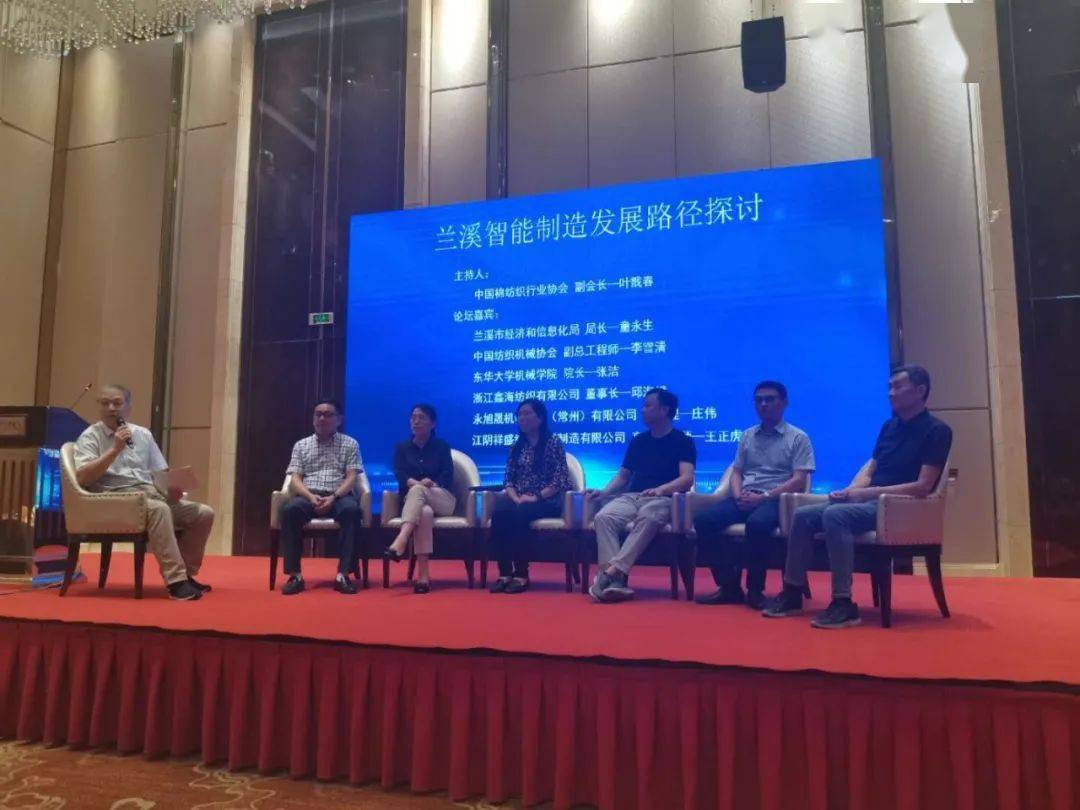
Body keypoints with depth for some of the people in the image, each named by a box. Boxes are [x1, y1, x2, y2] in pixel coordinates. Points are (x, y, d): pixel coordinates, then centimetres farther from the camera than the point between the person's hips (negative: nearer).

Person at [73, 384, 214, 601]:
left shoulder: (143, 434, 18)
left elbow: (162, 474, 18)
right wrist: (115, 449, -14)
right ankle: (176, 581, -37)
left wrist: (172, 488, -5)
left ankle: (185, 574, 3)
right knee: (159, 509, -37)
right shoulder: (90, 436, 4)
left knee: (204, 513, -9)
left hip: (152, 494, 6)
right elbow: (81, 478, -11)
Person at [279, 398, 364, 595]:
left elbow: (351, 477, 2)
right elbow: (295, 479, 7)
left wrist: (333, 497, -16)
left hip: (339, 496, -1)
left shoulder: (350, 444, 12)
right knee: (290, 509, -33)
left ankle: (343, 574, -33)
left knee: (351, 509, -36)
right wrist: (311, 496, -14)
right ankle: (295, 575, -27)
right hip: (308, 496, 1)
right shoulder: (301, 445, 17)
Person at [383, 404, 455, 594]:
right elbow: (399, 474, -2)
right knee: (424, 513, -38)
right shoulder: (402, 447, 16)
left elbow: (447, 476, 1)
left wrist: (431, 485, -21)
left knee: (417, 491, -36)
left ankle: (400, 542, -56)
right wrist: (417, 483, -23)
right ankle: (423, 576, -48)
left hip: (442, 499, 0)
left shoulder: (442, 446, 14)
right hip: (413, 500, 0)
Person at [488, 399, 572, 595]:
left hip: (546, 501, -4)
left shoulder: (554, 442, 1)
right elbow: (508, 479, 11)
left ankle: (521, 575, -29)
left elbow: (560, 480, -7)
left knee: (519, 514, -36)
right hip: (518, 499, 4)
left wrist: (536, 497, -17)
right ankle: (505, 573, -30)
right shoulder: (517, 446, 17)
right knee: (498, 513, -30)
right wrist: (516, 498, -10)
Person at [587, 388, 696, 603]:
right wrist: (605, 491, 4)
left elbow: (687, 479, -8)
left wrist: (661, 489, -26)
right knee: (603, 517, -27)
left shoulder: (682, 441, 6)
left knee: (647, 518, -40)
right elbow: (623, 475, 23)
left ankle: (612, 571, -45)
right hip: (632, 496, 5)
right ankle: (616, 581, -39)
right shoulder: (638, 441, 23)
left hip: (662, 499, -5)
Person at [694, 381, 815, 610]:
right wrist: (738, 495, -4)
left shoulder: (798, 438, 6)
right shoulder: (747, 435, 21)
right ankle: (729, 586, -13)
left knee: (756, 523, -39)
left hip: (776, 500, -5)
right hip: (745, 499, 5)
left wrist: (763, 496, -15)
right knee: (704, 520, -22)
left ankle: (755, 589, -20)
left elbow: (799, 480, -4)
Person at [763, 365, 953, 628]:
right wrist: (850, 491, -6)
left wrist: (865, 492, -19)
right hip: (870, 501, 8)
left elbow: (922, 487, -16)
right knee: (803, 515, -7)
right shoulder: (889, 426, 17)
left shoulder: (936, 430, -7)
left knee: (835, 515, -33)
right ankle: (792, 594, -3)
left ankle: (843, 604, -30)